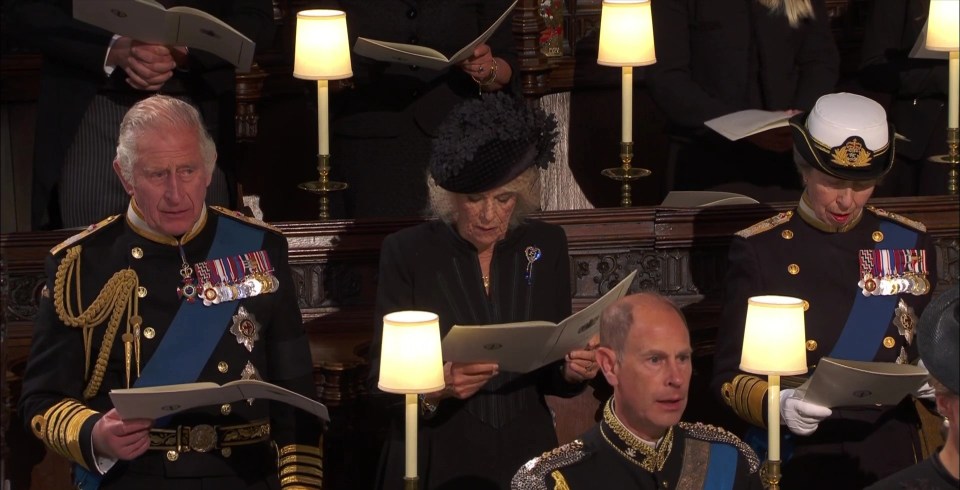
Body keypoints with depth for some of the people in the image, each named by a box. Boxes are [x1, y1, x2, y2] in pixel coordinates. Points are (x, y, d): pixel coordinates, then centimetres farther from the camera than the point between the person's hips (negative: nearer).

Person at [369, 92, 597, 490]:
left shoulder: (547, 246, 0)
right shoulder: (407, 252, -9)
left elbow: (550, 373, 6)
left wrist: (571, 371, -15)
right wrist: (435, 387, -29)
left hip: (525, 456, 3)